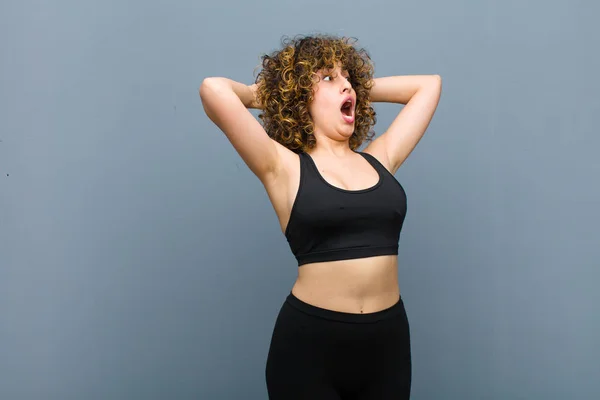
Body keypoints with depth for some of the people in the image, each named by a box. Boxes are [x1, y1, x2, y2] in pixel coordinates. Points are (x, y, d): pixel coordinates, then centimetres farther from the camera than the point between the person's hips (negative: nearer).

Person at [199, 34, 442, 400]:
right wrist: (262, 93, 3)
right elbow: (214, 89, -16)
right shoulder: (284, 167, -5)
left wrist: (362, 86, 16)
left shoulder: (379, 160, 8)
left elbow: (429, 84, 18)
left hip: (388, 336, 4)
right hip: (310, 340, -4)